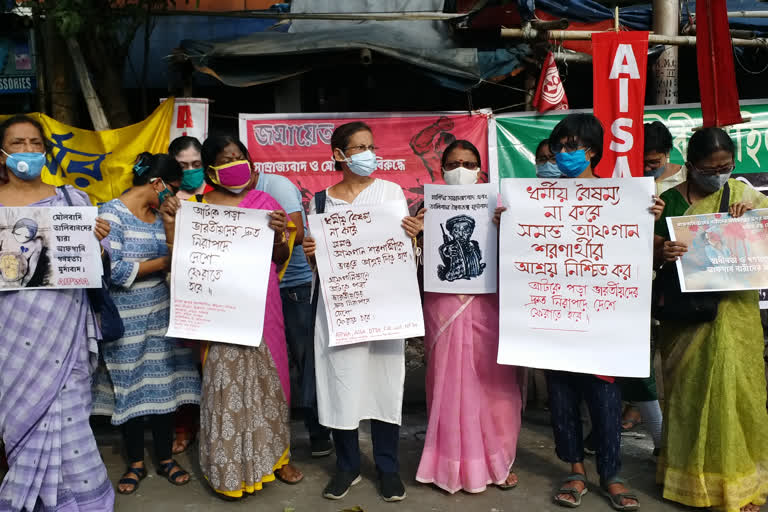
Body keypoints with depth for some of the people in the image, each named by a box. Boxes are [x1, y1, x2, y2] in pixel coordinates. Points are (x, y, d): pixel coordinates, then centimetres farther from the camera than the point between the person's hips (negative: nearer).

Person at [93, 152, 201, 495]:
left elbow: (173, 256, 10)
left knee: (164, 385, 10)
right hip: (126, 320, -5)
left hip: (161, 314, 5)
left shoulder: (160, 214, 7)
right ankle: (136, 463, 26)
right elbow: (110, 270, -21)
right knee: (131, 388, 8)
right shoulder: (112, 214, -12)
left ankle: (165, 458, 26)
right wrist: (163, 263, -16)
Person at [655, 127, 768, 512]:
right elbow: (651, 250, -2)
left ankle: (736, 481, 18)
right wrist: (661, 254, -25)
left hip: (733, 311, 1)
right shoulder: (669, 201, -1)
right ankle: (688, 472, 26)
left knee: (731, 389, 3)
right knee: (686, 391, 8)